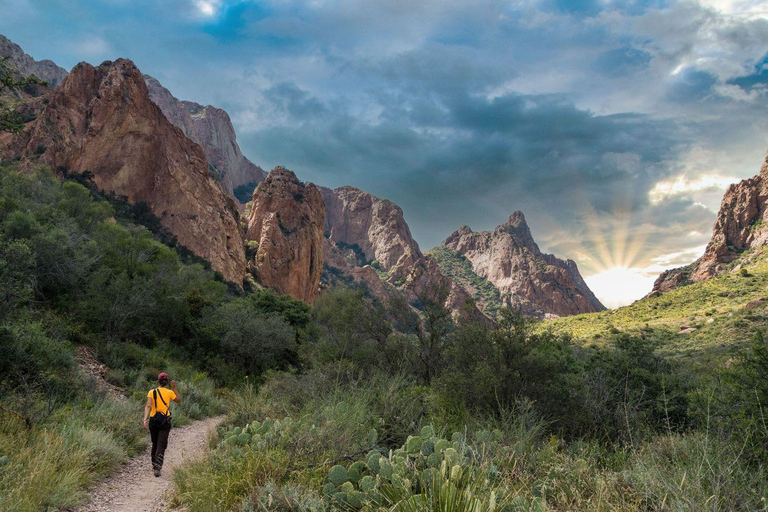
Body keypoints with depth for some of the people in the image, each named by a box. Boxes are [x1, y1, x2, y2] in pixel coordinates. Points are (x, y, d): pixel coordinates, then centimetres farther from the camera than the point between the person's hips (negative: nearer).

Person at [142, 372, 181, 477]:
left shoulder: (152, 392, -1)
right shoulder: (169, 392, -3)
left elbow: (148, 406, -13)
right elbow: (179, 400, 14)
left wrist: (145, 419, -19)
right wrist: (174, 388, 12)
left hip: (153, 420, 2)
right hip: (165, 421, -2)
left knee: (155, 443, 20)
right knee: (161, 445, -2)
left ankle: (154, 465, 31)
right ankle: (157, 468, -15)